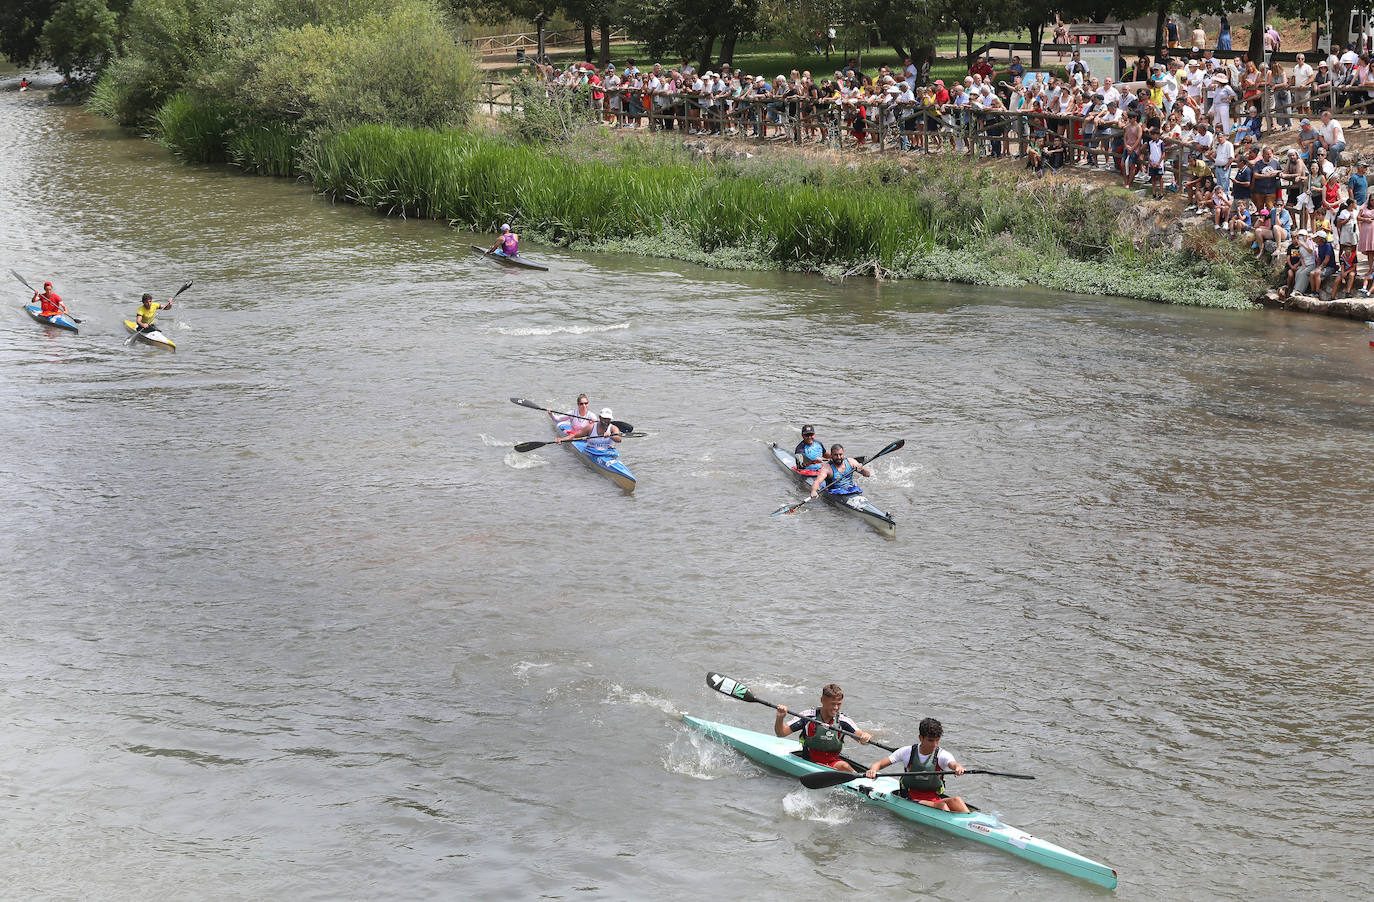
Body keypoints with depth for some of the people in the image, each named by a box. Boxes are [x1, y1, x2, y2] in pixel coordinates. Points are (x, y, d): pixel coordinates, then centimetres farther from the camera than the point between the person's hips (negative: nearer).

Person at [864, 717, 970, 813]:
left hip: (935, 798, 1)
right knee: (942, 806, -31)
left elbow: (953, 764, -25)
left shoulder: (942, 755, -3)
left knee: (956, 800, -30)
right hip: (911, 799, -1)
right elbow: (880, 764, 1)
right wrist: (873, 770, -24)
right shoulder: (907, 752, 0)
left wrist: (958, 767, -51)